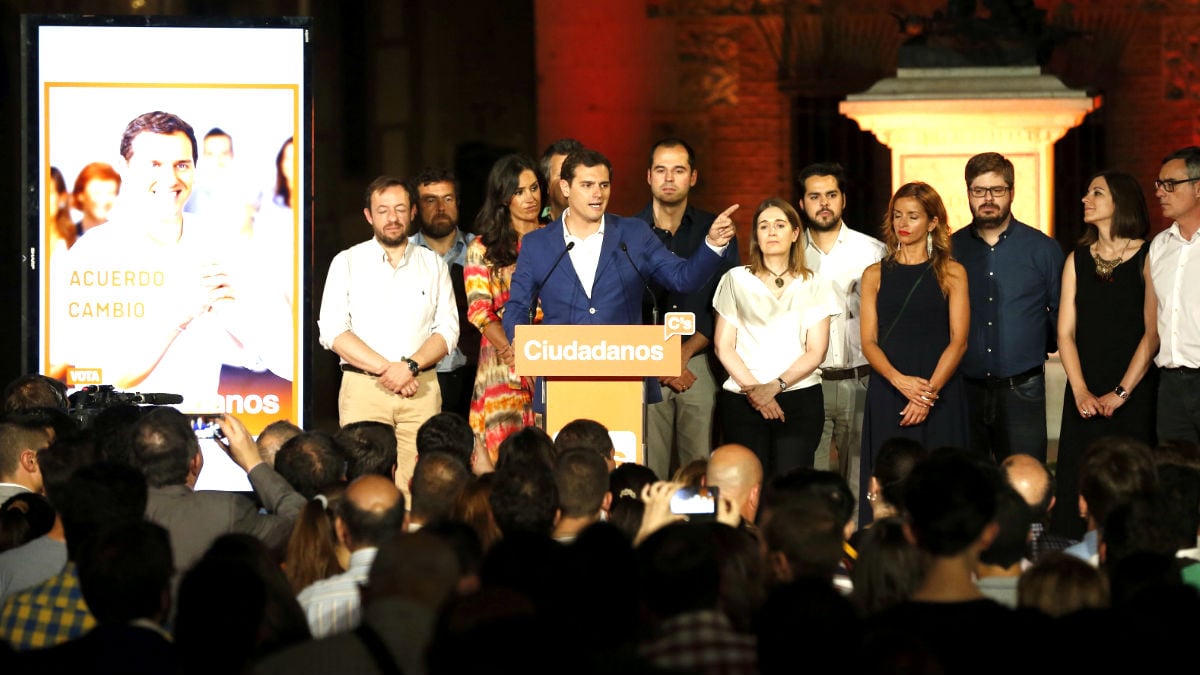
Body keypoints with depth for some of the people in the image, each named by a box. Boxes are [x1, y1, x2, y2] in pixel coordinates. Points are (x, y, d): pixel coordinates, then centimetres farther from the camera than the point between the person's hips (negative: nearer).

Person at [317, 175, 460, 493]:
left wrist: (411, 365, -12)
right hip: (363, 386, -1)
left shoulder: (433, 264, 14)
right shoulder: (347, 263, 7)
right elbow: (332, 332, -2)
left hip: (421, 389, 1)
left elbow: (447, 329, 7)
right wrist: (386, 368, -12)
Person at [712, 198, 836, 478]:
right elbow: (723, 345, 6)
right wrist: (752, 388, -9)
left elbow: (815, 352, 4)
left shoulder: (813, 286, 11)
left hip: (799, 400, 0)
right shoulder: (737, 280, 11)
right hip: (742, 400, 0)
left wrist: (776, 386, -11)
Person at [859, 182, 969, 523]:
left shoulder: (951, 274, 5)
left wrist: (929, 391, -14)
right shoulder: (875, 275, 11)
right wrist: (901, 381, -14)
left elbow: (958, 340, -1)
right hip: (887, 395, 1)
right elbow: (869, 341, 4)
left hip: (939, 397, -1)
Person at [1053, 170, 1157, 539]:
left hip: (1134, 395, -4)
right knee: (1077, 490, 1)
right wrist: (1081, 392, -7)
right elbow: (1065, 333, 6)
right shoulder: (1077, 260, 10)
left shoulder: (1147, 258, -3)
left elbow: (1153, 333, -7)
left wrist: (1120, 393, -12)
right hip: (1085, 398, 4)